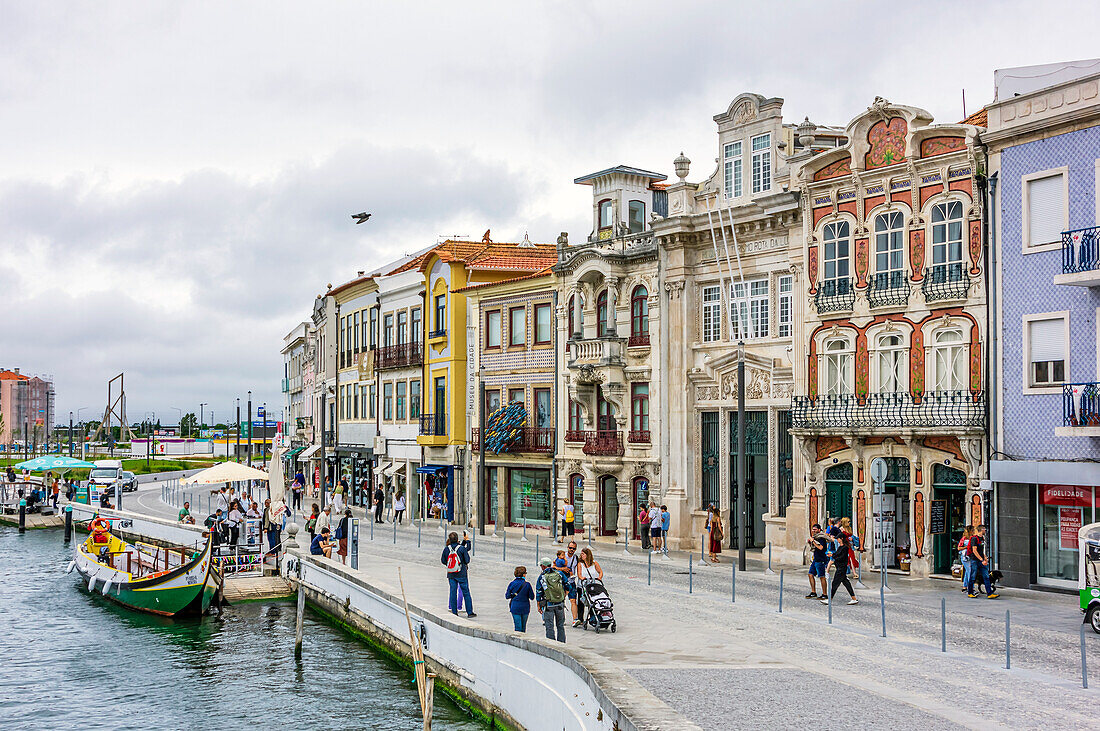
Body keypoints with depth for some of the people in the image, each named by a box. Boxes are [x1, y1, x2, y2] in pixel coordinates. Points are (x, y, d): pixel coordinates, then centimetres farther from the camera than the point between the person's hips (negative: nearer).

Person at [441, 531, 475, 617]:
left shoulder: (446, 549, -3)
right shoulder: (462, 548, -12)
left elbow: (443, 561, 5)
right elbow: (467, 560, -5)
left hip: (451, 574, 3)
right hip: (461, 573, -3)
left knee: (453, 592, 9)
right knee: (466, 593, 5)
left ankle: (454, 612, 9)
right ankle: (469, 612, 8)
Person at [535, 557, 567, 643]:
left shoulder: (541, 577, -5)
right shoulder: (560, 574, 1)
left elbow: (538, 593, -2)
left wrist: (539, 606, 6)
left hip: (548, 605, -3)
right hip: (560, 604, 3)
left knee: (550, 627, 4)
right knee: (560, 626, 15)